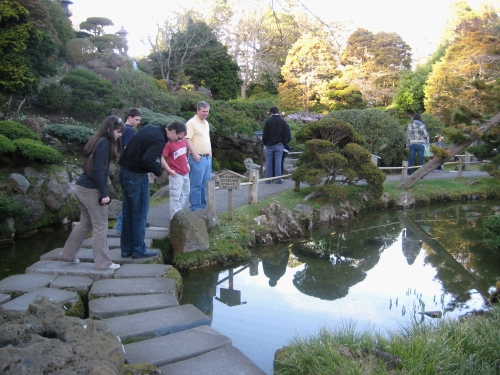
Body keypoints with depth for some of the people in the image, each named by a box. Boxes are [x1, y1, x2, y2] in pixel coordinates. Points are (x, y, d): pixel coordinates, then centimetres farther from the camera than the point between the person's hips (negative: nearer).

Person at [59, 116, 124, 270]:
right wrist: (103, 193, -18)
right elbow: (98, 170, -20)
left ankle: (68, 254, 28)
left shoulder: (98, 141, 13)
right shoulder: (104, 143, -14)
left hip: (81, 187, 9)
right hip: (91, 189, -9)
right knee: (100, 226, -1)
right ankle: (103, 263, 6)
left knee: (85, 222, 19)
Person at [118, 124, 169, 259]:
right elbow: (147, 160, -30)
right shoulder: (159, 141, -18)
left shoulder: (150, 128, 9)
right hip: (136, 176, -9)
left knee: (128, 211, 14)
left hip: (124, 172, 9)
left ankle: (126, 249, 21)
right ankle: (139, 250, 10)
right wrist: (159, 171, -12)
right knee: (139, 214, 2)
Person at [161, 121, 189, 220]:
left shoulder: (183, 141, 6)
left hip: (185, 173, 8)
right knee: (176, 196, -6)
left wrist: (187, 163, 12)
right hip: (175, 175, -8)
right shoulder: (169, 144, -16)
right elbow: (162, 159, -19)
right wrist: (170, 171, -19)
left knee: (185, 193, 18)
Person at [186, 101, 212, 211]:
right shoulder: (192, 123, -9)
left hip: (207, 158, 8)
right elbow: (187, 140, -16)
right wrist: (194, 154, -20)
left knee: (205, 184, 12)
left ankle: (203, 207, 20)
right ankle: (195, 208, 1)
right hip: (198, 158, -8)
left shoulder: (206, 123, 17)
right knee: (196, 185, -5)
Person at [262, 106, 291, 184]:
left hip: (269, 145, -1)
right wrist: (285, 142, 12)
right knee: (278, 162, 2)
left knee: (269, 162, 5)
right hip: (279, 145, 1)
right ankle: (278, 180, 2)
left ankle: (268, 180, 8)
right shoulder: (283, 121, 0)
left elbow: (265, 134, -5)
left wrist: (264, 143, 7)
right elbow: (287, 134, 1)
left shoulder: (268, 121, -6)